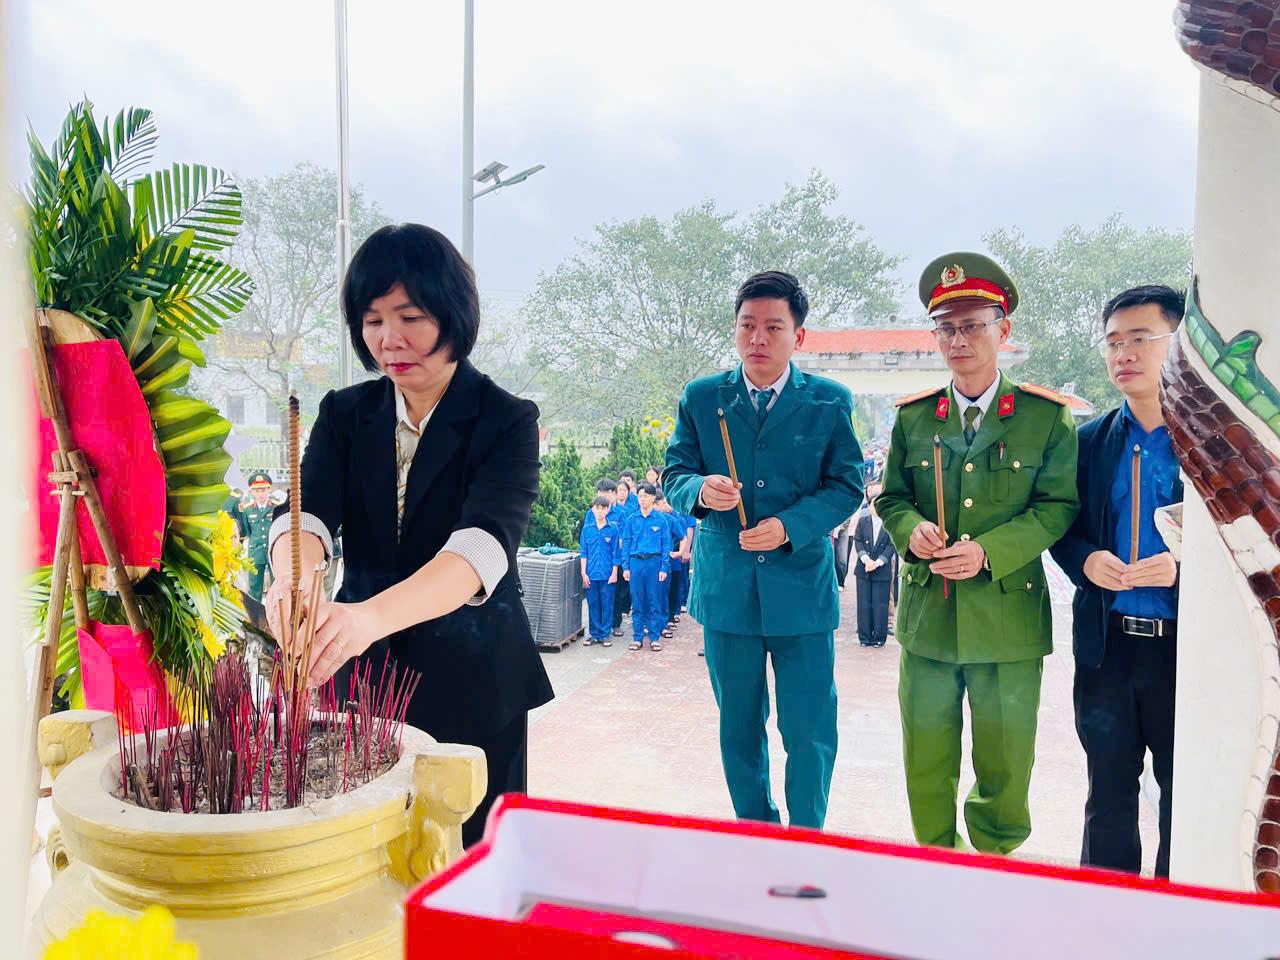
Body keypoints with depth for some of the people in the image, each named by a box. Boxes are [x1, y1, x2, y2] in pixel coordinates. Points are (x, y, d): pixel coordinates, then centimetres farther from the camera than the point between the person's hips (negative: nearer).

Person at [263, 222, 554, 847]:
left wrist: (373, 616, -44)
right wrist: (294, 578, -37)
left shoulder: (507, 421, -10)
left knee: (468, 847, 9)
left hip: (471, 681, -3)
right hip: (360, 673, 3)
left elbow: (484, 544, -27)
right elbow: (306, 513, -13)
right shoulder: (346, 413, 3)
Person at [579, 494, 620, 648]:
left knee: (607, 605, 3)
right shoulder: (587, 528, 4)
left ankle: (605, 635, 13)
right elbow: (584, 552, 7)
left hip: (607, 574, -2)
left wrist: (614, 573, -3)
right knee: (592, 604, 8)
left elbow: (616, 553, 1)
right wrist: (584, 573, 1)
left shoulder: (613, 528, -1)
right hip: (591, 574, 2)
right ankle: (593, 634, 17)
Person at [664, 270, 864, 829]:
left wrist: (790, 526, -17)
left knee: (810, 732, 2)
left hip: (803, 588, -2)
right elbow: (673, 474, 6)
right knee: (738, 730, 14)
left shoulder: (830, 402, 1)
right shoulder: (700, 398, 4)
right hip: (725, 588, 2)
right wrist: (700, 490, -18)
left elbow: (847, 486, -1)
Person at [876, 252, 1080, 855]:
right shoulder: (912, 416, 6)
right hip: (926, 616, 2)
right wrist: (911, 529, -11)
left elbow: (1059, 505, -4)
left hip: (1009, 617, -2)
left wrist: (989, 551, -18)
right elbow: (890, 497, 12)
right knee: (925, 759, 11)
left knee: (1005, 760, 11)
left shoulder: (1047, 416, -2)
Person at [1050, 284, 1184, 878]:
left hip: (1186, 644, -2)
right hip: (1107, 644, 3)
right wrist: (1085, 560, -11)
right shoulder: (1089, 440, 7)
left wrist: (1184, 566, -20)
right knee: (1108, 794, 14)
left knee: (1185, 794, 11)